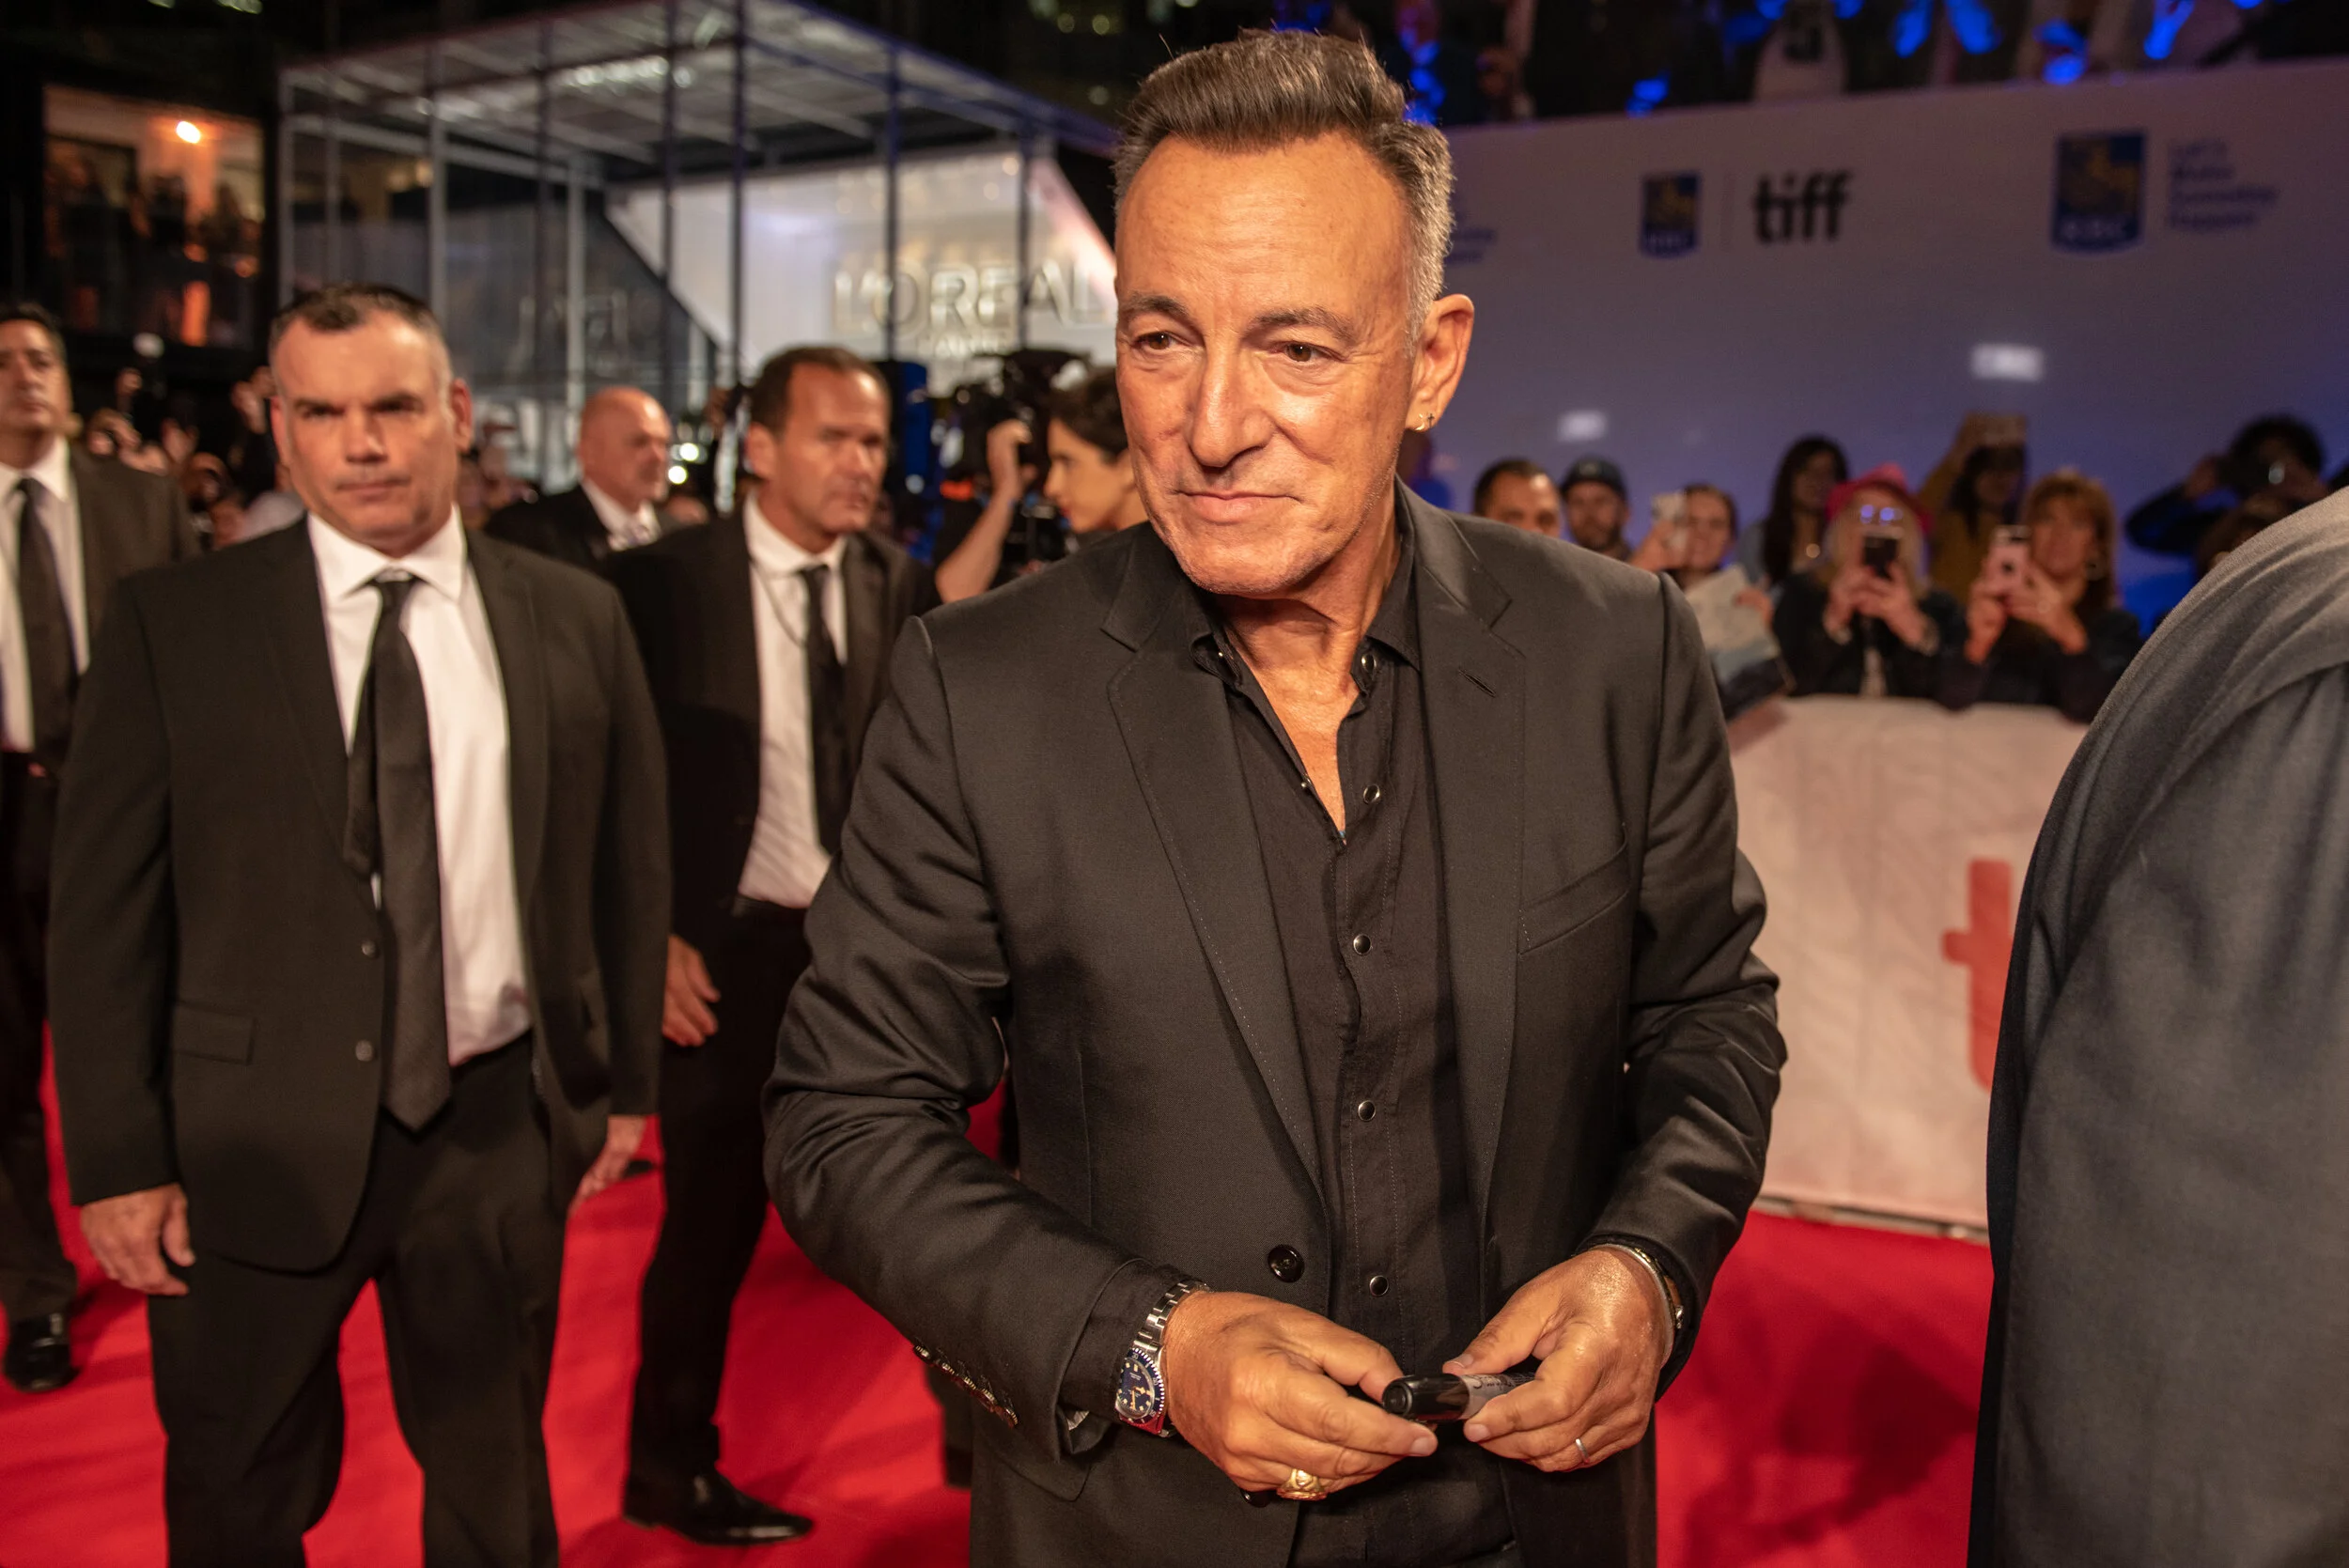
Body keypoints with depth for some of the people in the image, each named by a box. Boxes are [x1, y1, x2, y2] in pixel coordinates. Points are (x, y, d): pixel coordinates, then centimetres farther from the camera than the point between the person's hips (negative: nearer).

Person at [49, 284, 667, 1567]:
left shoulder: (576, 618, 0)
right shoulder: (170, 625, -5)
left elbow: (628, 867, 5)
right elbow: (102, 913, -4)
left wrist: (627, 1078, 7)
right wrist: (118, 1160, -7)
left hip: (502, 1125, 1)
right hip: (258, 1142, -1)